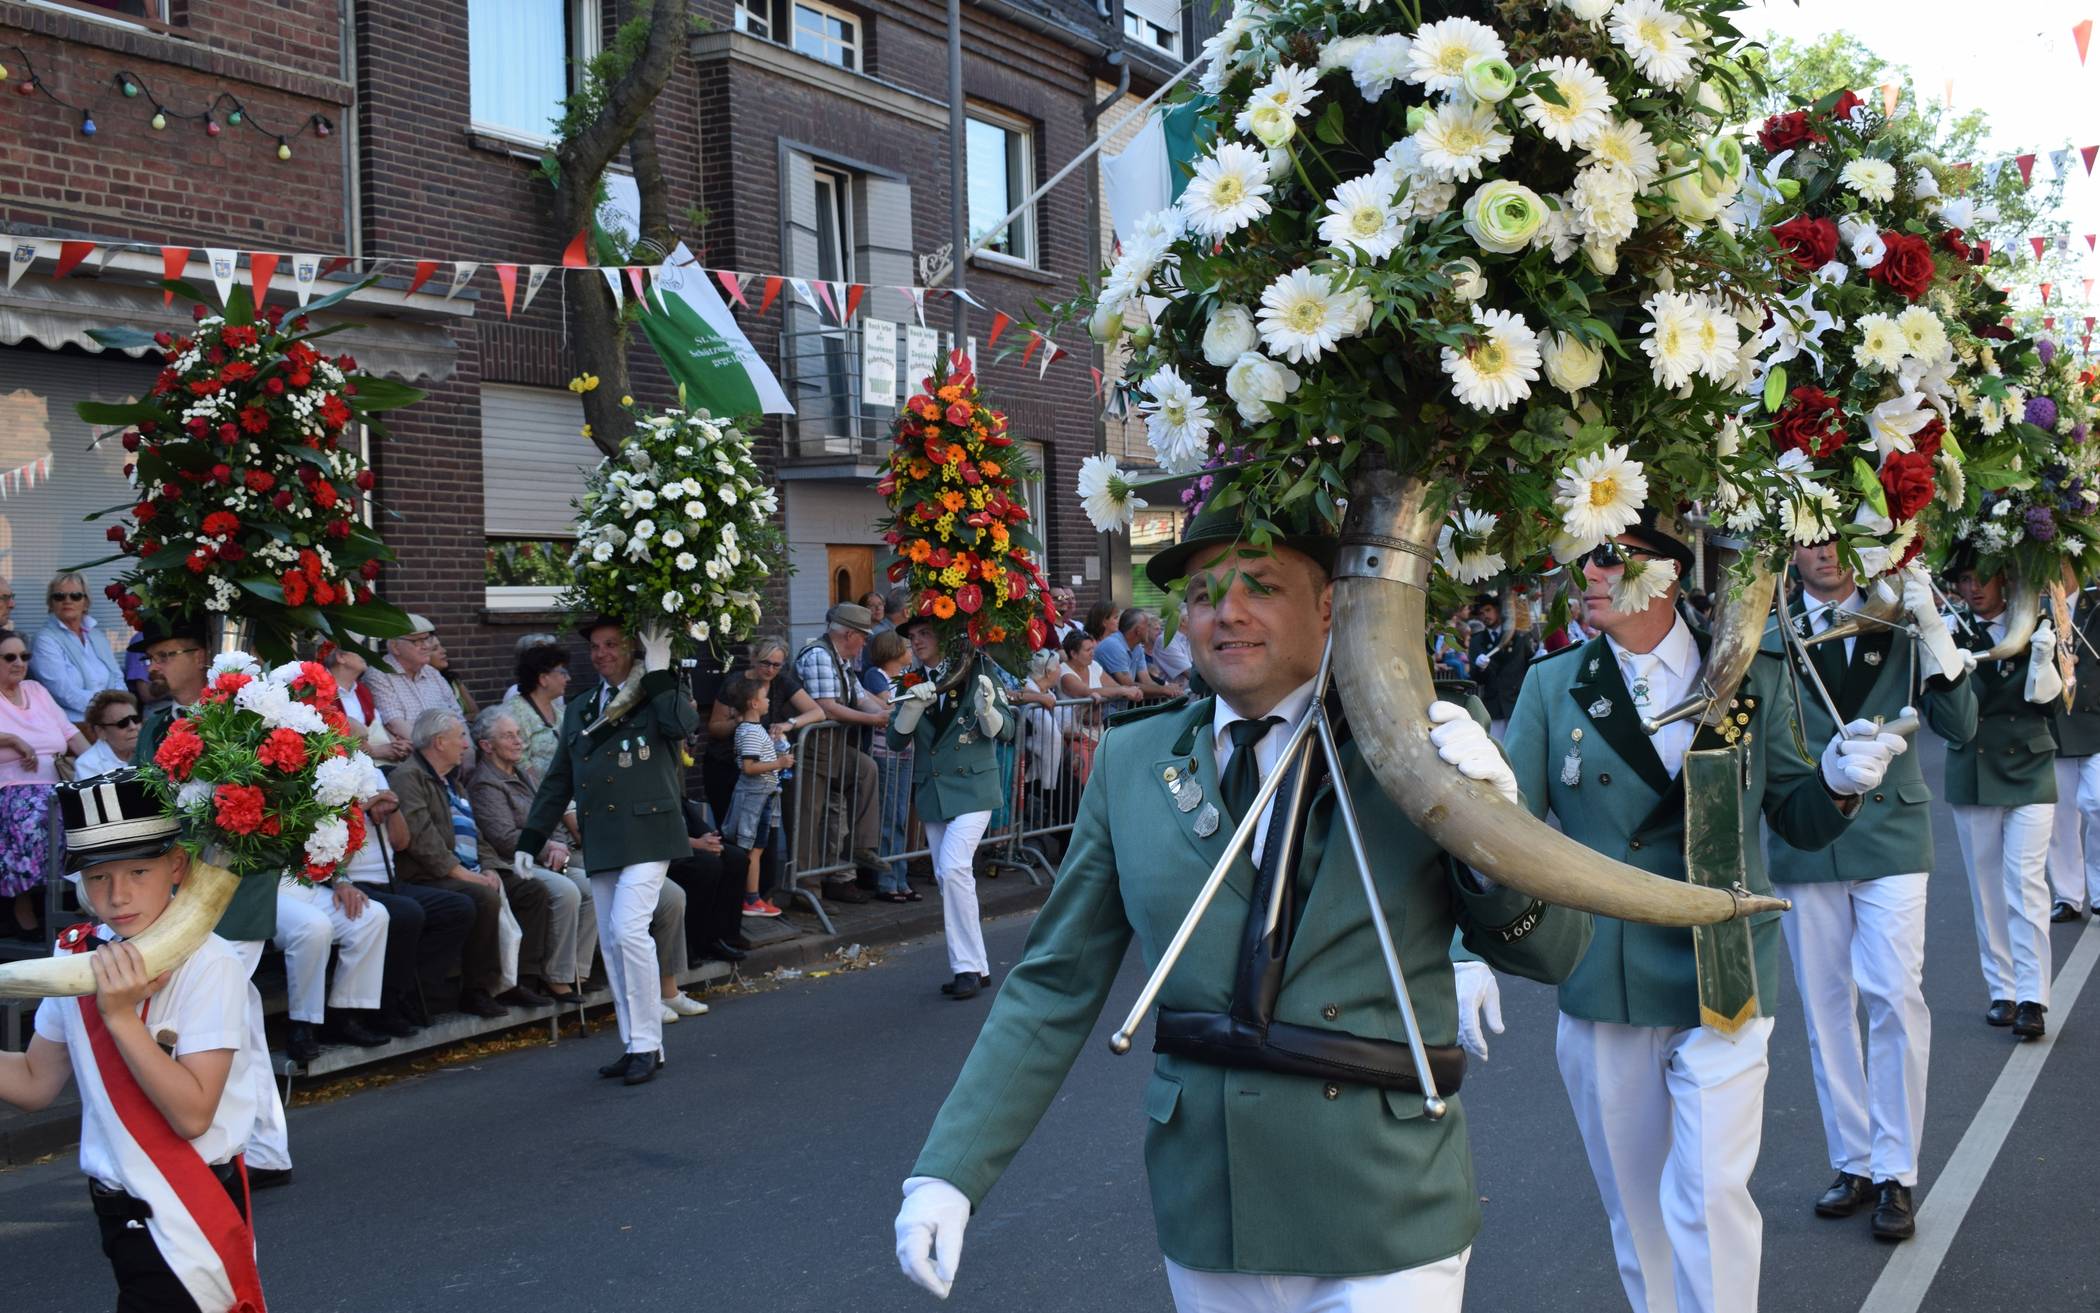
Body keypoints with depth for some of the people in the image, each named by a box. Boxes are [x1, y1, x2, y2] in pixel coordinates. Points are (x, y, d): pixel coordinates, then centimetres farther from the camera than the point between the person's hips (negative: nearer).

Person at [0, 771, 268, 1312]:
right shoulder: (77, 957, -2)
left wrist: (121, 1017, -29)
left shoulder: (209, 966, -20)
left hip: (187, 1217, -6)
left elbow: (192, 1114, -24)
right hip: (117, 1207, 6)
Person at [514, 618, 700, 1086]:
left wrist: (658, 673, -15)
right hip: (600, 843, 7)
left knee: (628, 931, -17)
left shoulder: (657, 698, 2)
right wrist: (530, 838, 17)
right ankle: (635, 1045, 16)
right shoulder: (578, 710, 19)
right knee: (611, 943, 7)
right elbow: (558, 782, 22)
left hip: (646, 833, -6)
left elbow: (684, 724, -21)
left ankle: (646, 1044, -7)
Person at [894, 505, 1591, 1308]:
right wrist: (950, 1171, -2)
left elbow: (1553, 954, -1)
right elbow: (1055, 986, 3)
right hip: (1204, 1219, 2)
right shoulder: (1132, 761, 0)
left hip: (1388, 1228, -2)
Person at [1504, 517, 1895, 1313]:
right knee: (1635, 1209, 14)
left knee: (1710, 1196, -8)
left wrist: (1836, 782, -18)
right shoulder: (1552, 686, -1)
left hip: (1723, 985, -1)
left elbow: (1798, 822, 5)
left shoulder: (1755, 681, -2)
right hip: (1600, 991, 2)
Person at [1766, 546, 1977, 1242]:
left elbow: (1959, 726, -6)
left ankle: (1896, 1174, 5)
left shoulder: (1901, 627, 2)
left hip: (1889, 831, -1)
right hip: (1803, 839, 1)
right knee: (1826, 1009, 8)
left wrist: (1934, 629, -16)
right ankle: (1853, 1164, 22)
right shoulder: (1769, 632, 0)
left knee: (1895, 996, -8)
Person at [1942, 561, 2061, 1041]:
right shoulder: (1953, 632, 1)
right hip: (1972, 773, 2)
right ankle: (2001, 991, 16)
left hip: (2028, 769, -1)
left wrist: (2044, 658, -28)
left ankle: (2032, 999, -7)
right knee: (1986, 888, 7)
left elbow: (2043, 695, -9)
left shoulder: (2032, 627, 0)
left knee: (2027, 882, -8)